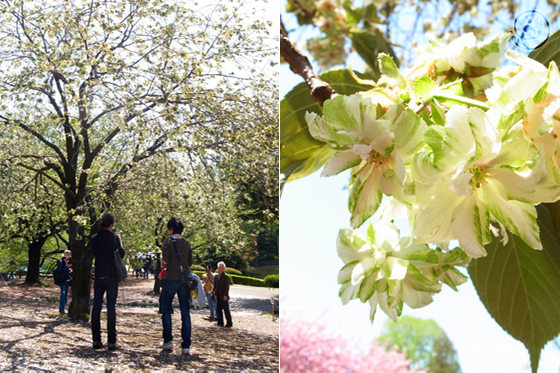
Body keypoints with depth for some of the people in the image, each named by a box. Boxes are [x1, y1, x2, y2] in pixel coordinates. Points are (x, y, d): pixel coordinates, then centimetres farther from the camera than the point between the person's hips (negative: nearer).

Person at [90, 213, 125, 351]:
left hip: (98, 277, 3)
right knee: (111, 307, 0)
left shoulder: (94, 238, 2)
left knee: (96, 306, 8)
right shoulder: (114, 237, -9)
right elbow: (121, 254, -5)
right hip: (112, 277, -3)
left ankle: (96, 340, 7)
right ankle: (111, 341, -1)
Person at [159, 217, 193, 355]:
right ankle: (186, 345, 0)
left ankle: (168, 341, 13)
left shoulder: (168, 242, -6)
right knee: (185, 312, 3)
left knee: (166, 309, 12)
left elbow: (164, 262, -13)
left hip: (171, 278, -4)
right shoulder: (187, 243, 9)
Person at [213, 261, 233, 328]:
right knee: (218, 310, 9)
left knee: (226, 310, -2)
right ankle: (220, 322, 17)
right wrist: (213, 293, 9)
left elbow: (227, 286, -14)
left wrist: (225, 295, -20)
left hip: (224, 297, -7)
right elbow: (215, 285, 16)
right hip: (218, 296, 7)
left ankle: (229, 323, 5)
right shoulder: (216, 276, 11)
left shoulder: (226, 276, -9)